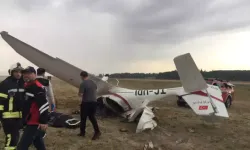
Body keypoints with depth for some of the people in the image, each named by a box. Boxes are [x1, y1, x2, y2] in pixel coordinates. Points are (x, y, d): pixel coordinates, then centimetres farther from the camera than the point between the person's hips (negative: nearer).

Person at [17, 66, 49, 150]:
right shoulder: (27, 86, 13)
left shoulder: (37, 87, -19)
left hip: (35, 122, -11)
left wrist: (44, 121, -26)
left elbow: (44, 105, -25)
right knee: (38, 142, 23)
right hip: (30, 121, 11)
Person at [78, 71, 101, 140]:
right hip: (94, 102, 6)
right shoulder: (93, 82, 6)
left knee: (83, 118, 11)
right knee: (92, 117, 15)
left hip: (86, 103, -6)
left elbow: (80, 94, -20)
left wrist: (79, 94, 2)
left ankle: (82, 132, 23)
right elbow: (96, 89, 24)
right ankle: (97, 132, 8)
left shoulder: (83, 84, -16)